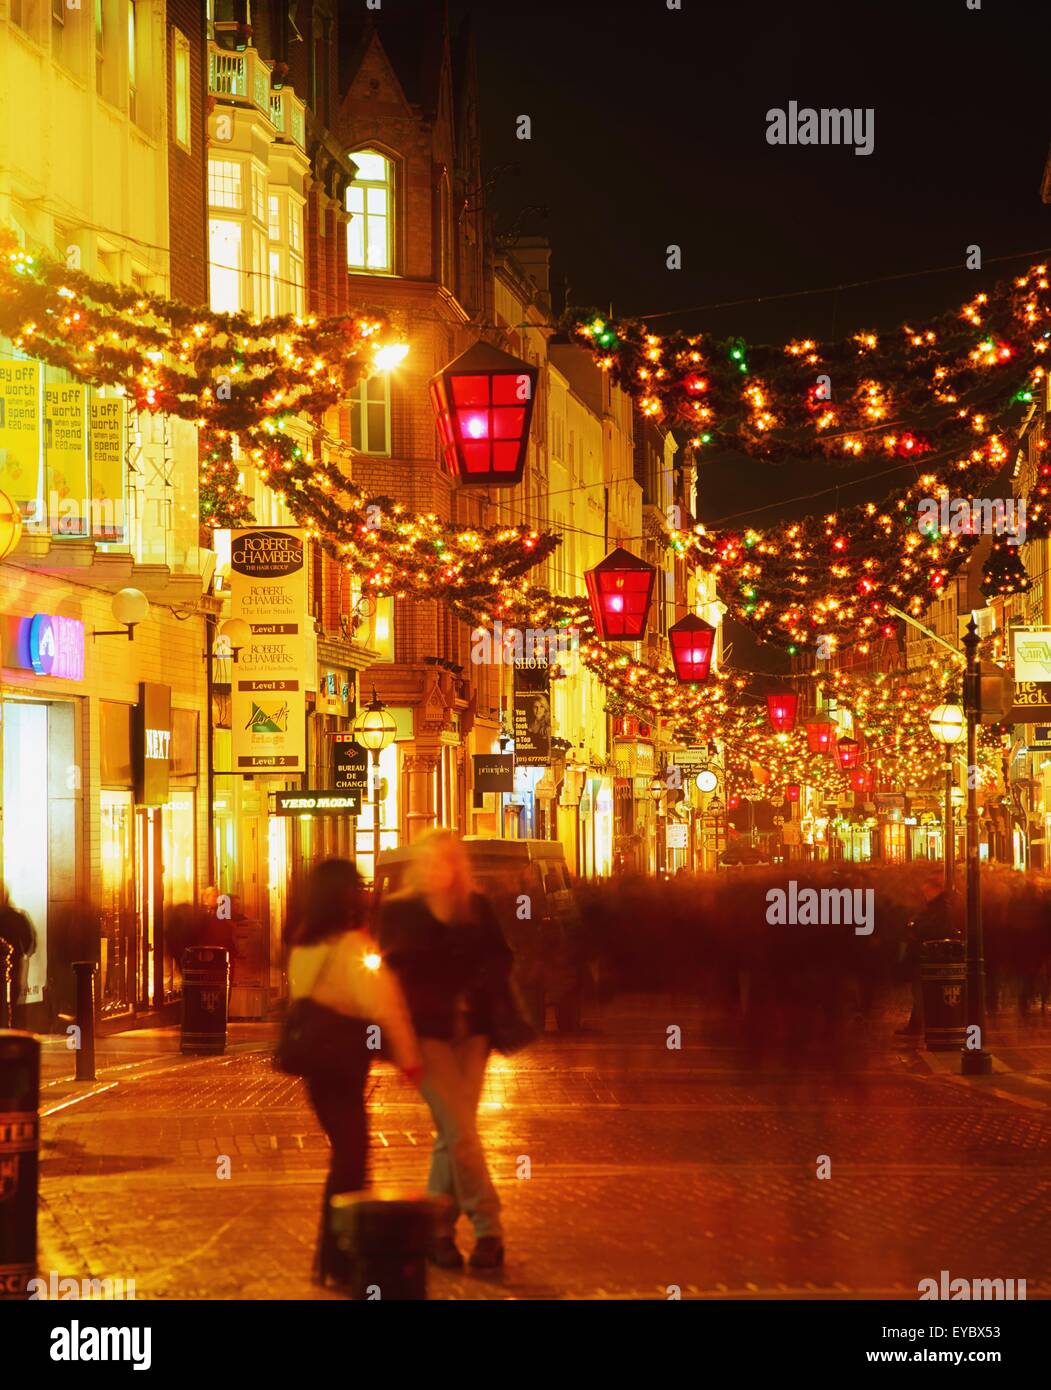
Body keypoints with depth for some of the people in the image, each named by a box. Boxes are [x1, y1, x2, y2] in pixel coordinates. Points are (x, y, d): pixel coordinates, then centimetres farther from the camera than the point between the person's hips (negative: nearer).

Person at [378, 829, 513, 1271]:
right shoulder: (399, 912, 3)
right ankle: (488, 1229, -3)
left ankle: (439, 1230, 12)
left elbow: (499, 958, 2)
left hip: (470, 1031, 3)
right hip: (427, 1033, -3)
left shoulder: (477, 909, 8)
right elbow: (394, 970, 1)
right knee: (460, 1131, -10)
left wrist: (475, 994, -15)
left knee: (453, 1132, 4)